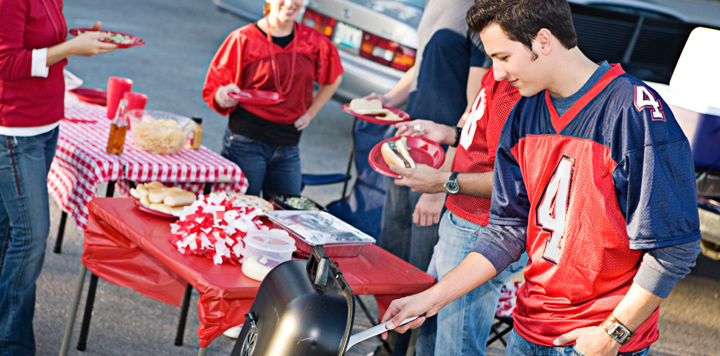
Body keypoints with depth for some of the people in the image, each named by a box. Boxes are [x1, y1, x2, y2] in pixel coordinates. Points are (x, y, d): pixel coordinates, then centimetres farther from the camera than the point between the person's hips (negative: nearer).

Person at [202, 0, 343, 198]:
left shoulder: (313, 42, 4)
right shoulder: (244, 39, -5)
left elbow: (333, 78, 23)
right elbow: (213, 88, -1)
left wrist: (310, 113, 12)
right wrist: (224, 96, -25)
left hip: (288, 149, 4)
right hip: (246, 143, -3)